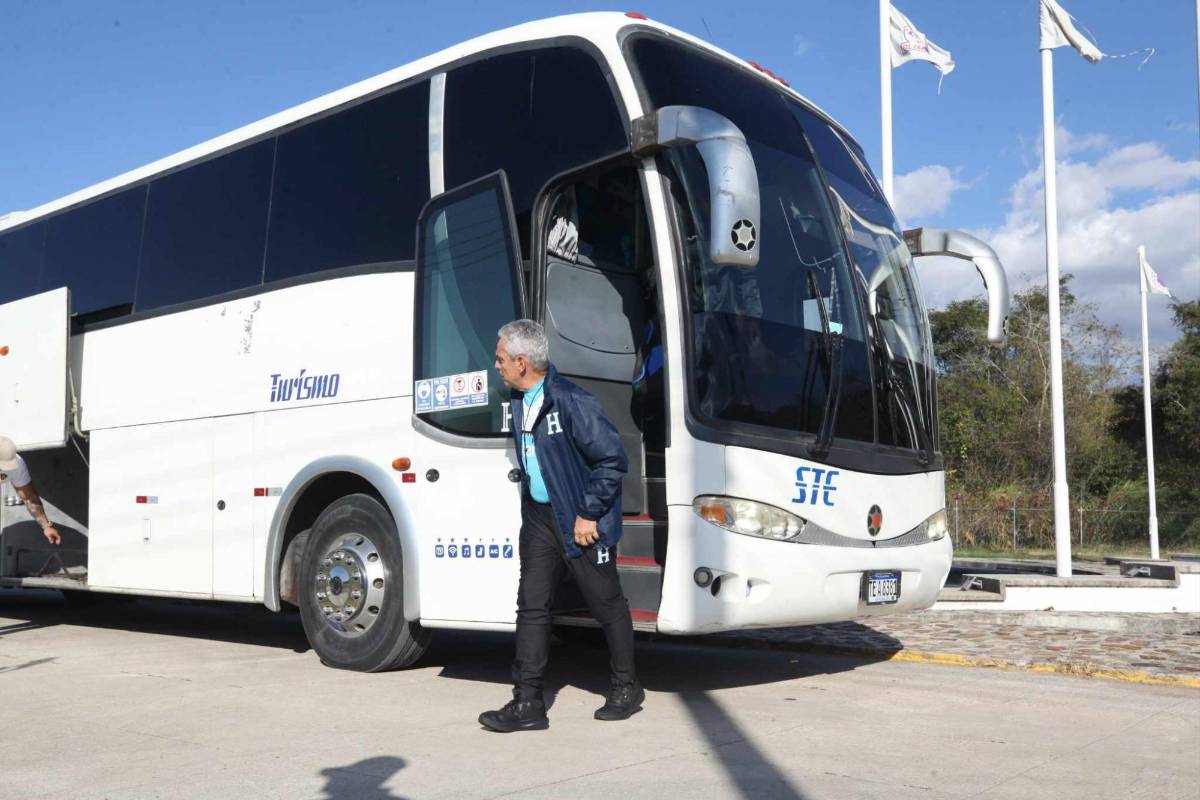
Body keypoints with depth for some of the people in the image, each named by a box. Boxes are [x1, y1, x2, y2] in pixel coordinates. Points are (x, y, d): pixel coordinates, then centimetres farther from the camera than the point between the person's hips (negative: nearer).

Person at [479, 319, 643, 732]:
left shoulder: (571, 402, -20)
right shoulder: (520, 401, 7)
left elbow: (613, 459, -19)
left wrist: (589, 513, -18)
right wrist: (530, 502, 17)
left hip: (581, 521, -8)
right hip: (538, 516, 8)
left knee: (606, 604, 7)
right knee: (532, 605, 4)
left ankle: (626, 688, 26)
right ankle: (527, 703, 9)